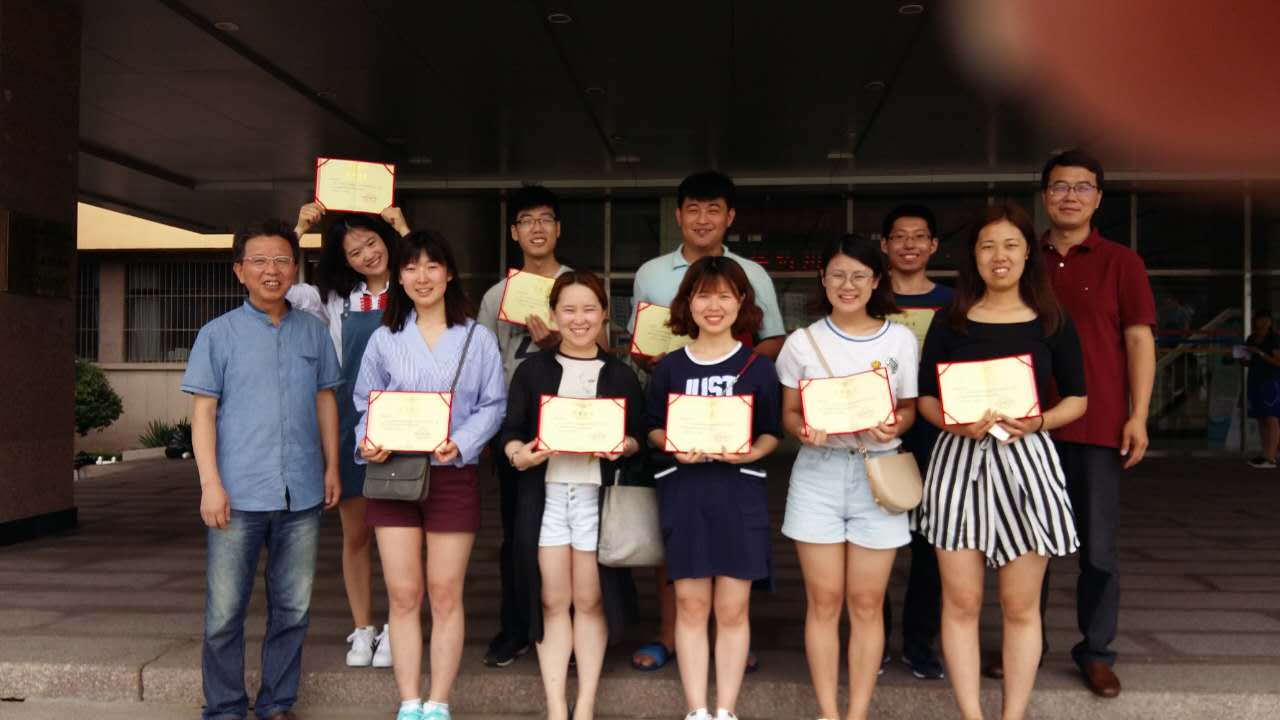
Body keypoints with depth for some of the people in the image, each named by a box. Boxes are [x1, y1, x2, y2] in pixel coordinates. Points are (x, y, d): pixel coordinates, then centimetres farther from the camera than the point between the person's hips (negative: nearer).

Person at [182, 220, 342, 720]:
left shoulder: (313, 332, 9)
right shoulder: (218, 334, 1)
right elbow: (203, 411, -1)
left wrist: (331, 466, 10)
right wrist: (210, 483, -8)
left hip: (302, 494, 3)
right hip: (239, 494, -2)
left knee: (293, 608, 9)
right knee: (225, 611, 3)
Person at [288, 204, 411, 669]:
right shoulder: (334, 299, 9)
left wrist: (404, 231, -11)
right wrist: (299, 230, 1)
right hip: (349, 424, 2)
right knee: (355, 533, 9)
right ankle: (362, 631, 20)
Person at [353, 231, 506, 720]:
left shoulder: (478, 339, 4)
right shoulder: (384, 339, 8)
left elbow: (493, 405, 0)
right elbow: (366, 404, 9)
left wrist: (461, 444, -16)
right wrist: (368, 442, -11)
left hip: (453, 476, -1)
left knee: (445, 596, 4)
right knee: (403, 596, 4)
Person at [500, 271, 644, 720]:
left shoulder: (621, 374, 9)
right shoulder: (532, 370, 8)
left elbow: (638, 436, 6)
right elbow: (510, 430, 3)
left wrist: (621, 447, -15)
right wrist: (519, 455, -17)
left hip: (598, 495, 0)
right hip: (545, 494, 0)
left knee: (590, 600, 5)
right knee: (552, 601, 5)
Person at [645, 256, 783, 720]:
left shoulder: (758, 366, 2)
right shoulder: (670, 367, 6)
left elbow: (772, 433, 5)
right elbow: (654, 427, 11)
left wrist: (751, 451, -15)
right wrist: (673, 446, -10)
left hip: (740, 490, -1)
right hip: (684, 489, 1)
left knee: (732, 608, 3)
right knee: (691, 605, 5)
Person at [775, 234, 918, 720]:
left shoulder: (900, 340, 2)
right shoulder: (802, 342, 2)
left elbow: (909, 409, 8)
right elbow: (789, 413, 7)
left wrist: (894, 427, -14)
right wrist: (805, 431, -15)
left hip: (878, 472, 0)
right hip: (819, 473, 0)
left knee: (867, 603, 5)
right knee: (823, 601, 4)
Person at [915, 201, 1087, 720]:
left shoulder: (1052, 323, 4)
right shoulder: (949, 322, 5)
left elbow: (1077, 399, 7)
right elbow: (925, 397, 5)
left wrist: (1038, 422, -13)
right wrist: (957, 423, -16)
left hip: (1027, 460, 0)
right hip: (960, 461, 0)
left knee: (1020, 606, 6)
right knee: (961, 602, 2)